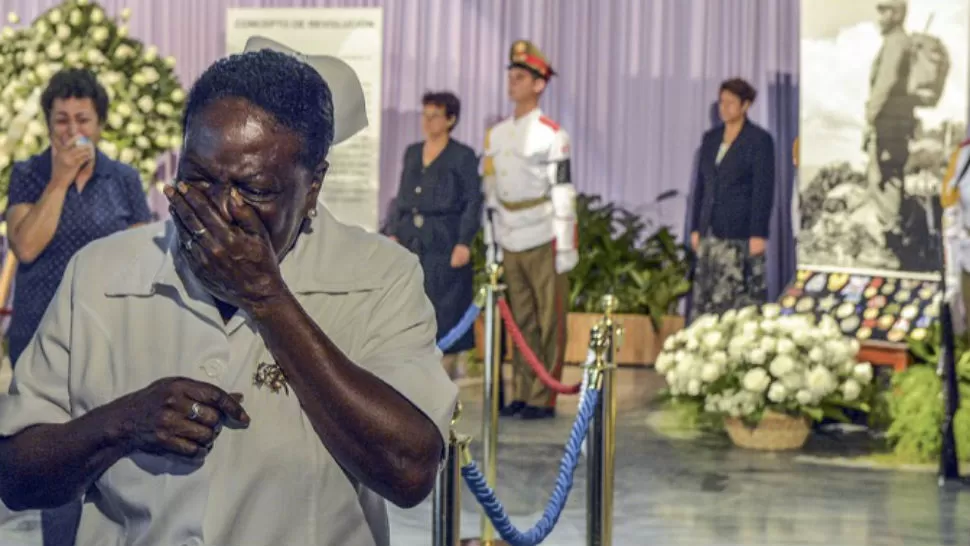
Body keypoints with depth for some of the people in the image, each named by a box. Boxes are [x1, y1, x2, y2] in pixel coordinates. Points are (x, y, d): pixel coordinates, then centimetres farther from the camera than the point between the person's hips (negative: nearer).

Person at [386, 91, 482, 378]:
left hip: (444, 247, -5)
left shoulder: (463, 156, 0)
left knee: (446, 311, -2)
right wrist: (393, 232, 10)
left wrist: (464, 243, -12)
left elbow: (473, 203, -4)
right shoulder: (412, 153, 16)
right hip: (410, 245, 5)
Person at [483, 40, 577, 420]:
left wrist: (566, 247, -13)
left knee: (550, 322, 0)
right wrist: (491, 245, 15)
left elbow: (564, 193, -10)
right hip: (510, 243, 6)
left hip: (543, 243, -6)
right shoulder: (496, 135, 12)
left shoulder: (550, 135, -7)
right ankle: (523, 394, 15)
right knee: (522, 322, 10)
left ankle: (544, 398, 3)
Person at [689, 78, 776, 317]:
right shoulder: (710, 138, 14)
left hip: (740, 233, -6)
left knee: (744, 297, -8)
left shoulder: (759, 140, -4)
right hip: (711, 233, 6)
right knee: (706, 296, 2)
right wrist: (696, 228, 13)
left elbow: (764, 189, -8)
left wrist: (758, 234, -13)